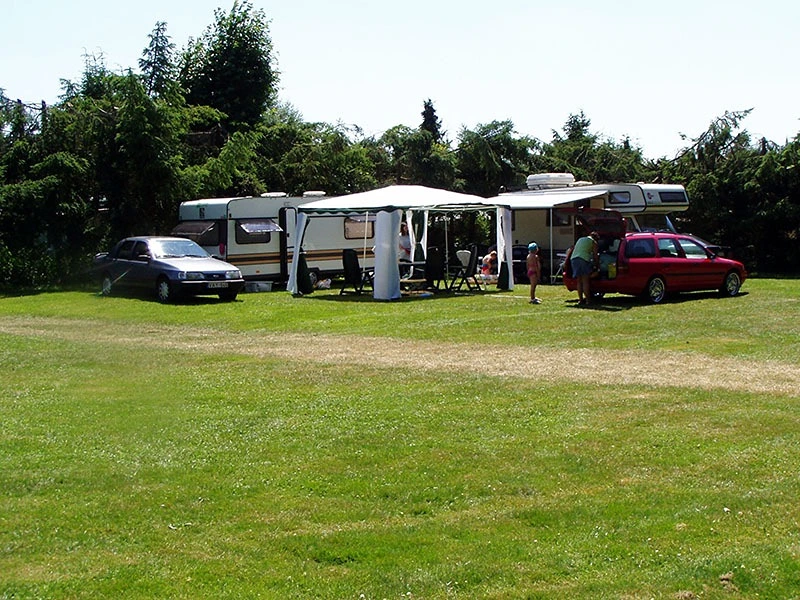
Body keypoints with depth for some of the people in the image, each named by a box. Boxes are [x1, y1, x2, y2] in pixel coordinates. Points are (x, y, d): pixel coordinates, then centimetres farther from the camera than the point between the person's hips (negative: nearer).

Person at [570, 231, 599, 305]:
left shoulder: (580, 239, 29)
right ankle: (588, 300, -8)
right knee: (585, 281, -5)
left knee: (579, 281, 7)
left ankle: (580, 299, 2)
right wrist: (596, 264, 18)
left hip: (573, 258, 5)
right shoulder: (593, 242, 12)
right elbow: (595, 255, 10)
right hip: (584, 259, -5)